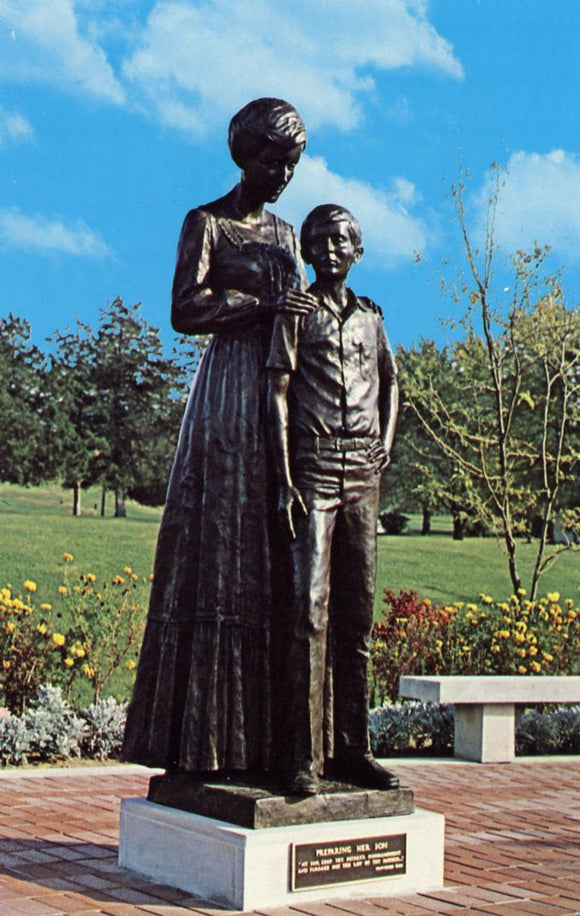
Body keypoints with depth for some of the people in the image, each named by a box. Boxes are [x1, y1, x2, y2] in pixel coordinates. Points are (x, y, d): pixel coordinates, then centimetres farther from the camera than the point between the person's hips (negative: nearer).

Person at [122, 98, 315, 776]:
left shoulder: (284, 233, 21)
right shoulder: (205, 223, 3)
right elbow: (184, 312, -9)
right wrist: (263, 304, -14)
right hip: (229, 395, -6)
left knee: (280, 563, 1)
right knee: (217, 554, -9)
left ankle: (269, 736, 3)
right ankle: (205, 741, -6)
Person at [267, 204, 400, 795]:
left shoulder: (370, 316, 17)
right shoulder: (296, 312, 4)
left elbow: (389, 380, 31)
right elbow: (277, 393, -2)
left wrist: (387, 438, 14)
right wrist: (285, 480, -11)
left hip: (362, 477, 5)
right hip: (313, 473, -5)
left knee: (357, 616, 5)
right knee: (310, 612, -11)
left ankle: (352, 749, 12)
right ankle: (304, 757, -9)